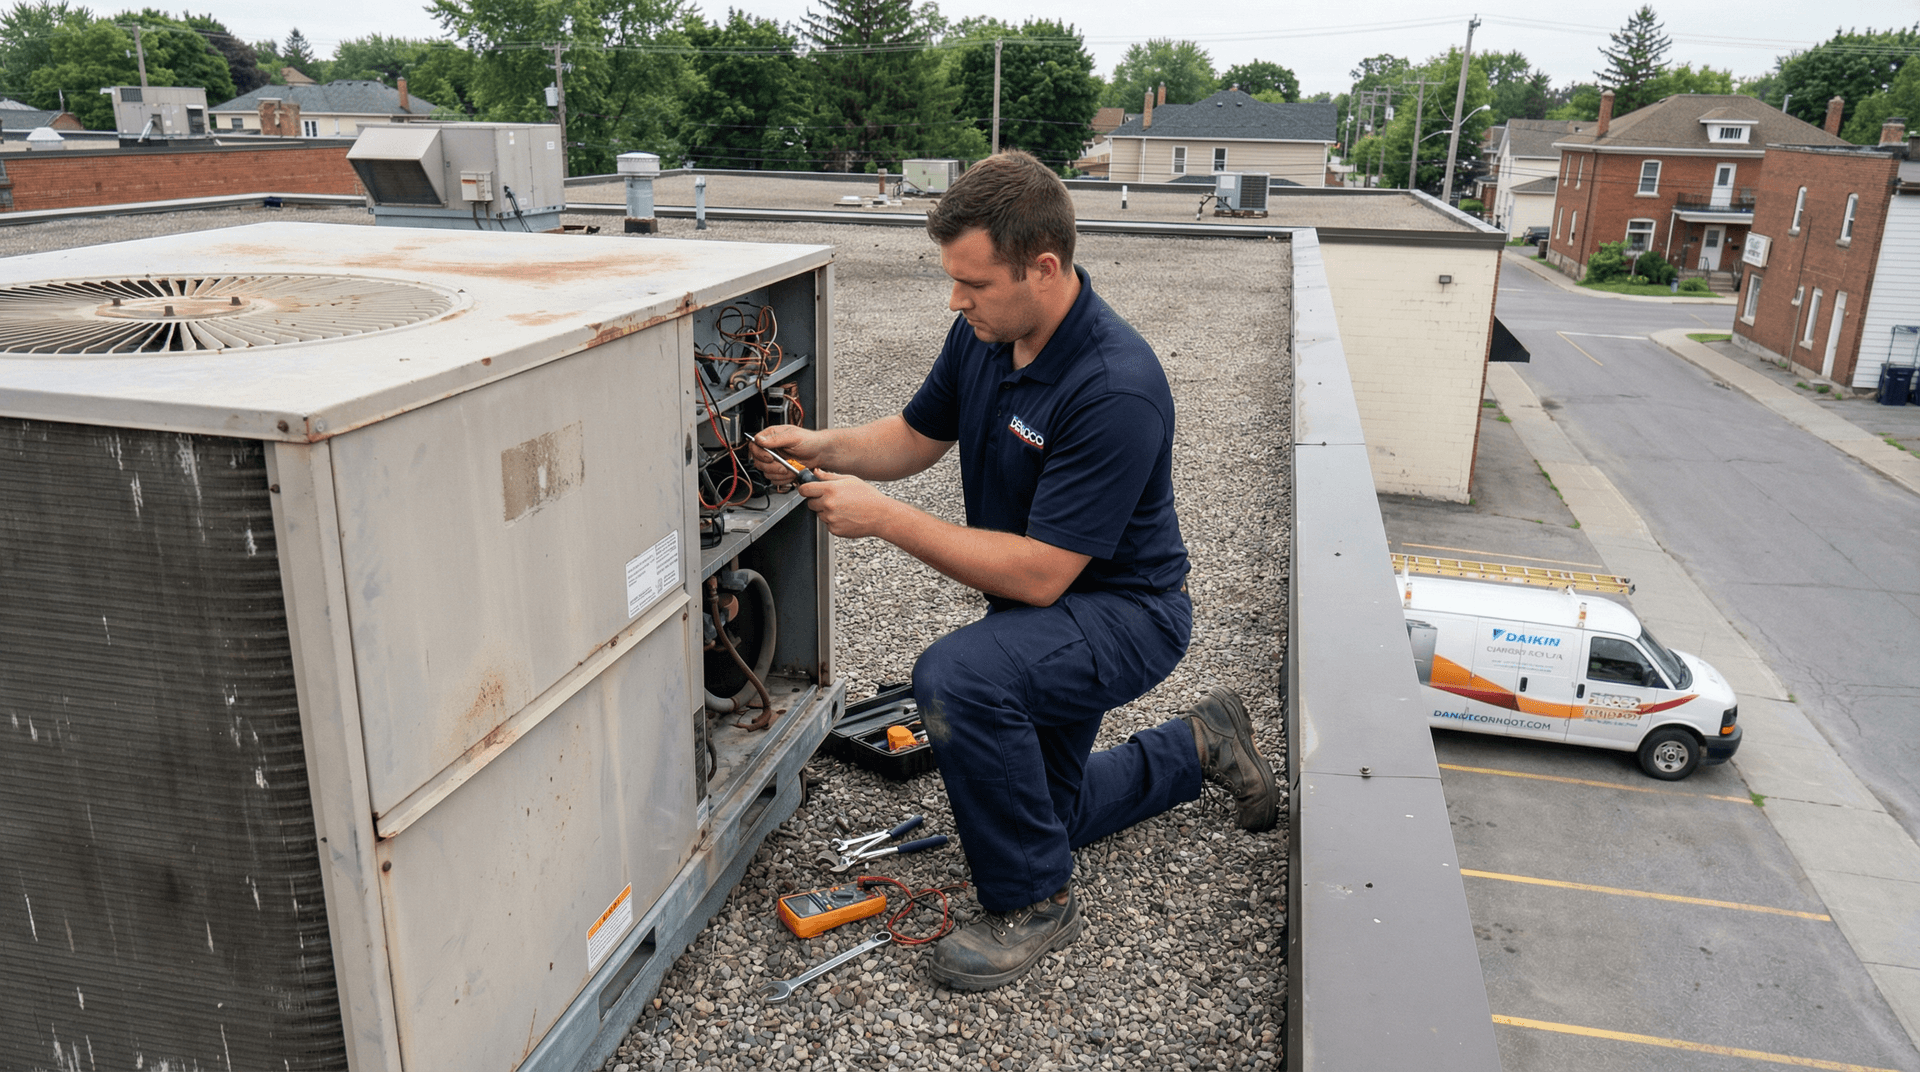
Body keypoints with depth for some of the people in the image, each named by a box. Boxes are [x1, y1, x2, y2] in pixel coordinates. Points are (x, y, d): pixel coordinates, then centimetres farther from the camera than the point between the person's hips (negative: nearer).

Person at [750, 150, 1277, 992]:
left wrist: (883, 517, -30)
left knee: (956, 676, -36)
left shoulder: (1116, 389, -34)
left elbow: (1038, 574, -33)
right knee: (1035, 813, 22)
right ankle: (1200, 746, 41)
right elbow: (917, 435, 8)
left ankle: (1034, 900, -13)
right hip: (1038, 607, 9)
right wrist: (826, 446, -12)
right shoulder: (983, 332, -8)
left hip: (1125, 612, -8)